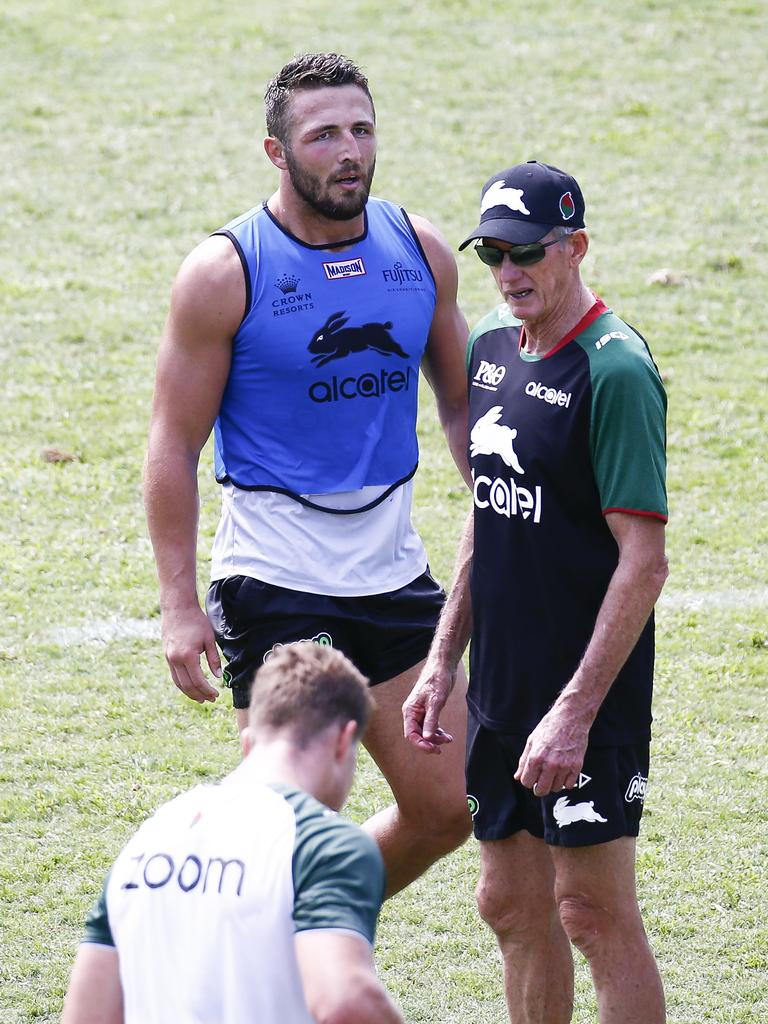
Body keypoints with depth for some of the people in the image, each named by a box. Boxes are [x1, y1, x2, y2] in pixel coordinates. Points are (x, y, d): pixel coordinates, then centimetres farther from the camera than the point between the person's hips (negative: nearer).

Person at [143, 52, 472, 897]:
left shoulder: (420, 251, 4)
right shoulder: (225, 272, -10)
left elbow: (461, 405, 16)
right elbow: (174, 447, -7)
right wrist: (179, 604, -13)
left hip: (393, 569, 5)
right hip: (274, 581, -5)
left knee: (445, 810, 6)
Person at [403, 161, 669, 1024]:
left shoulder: (615, 372, -17)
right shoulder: (491, 346, 8)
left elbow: (644, 562, -20)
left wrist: (576, 710, -23)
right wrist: (442, 661, 15)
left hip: (587, 695, -8)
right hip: (499, 686, 8)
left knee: (593, 911, -3)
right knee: (512, 904, 14)